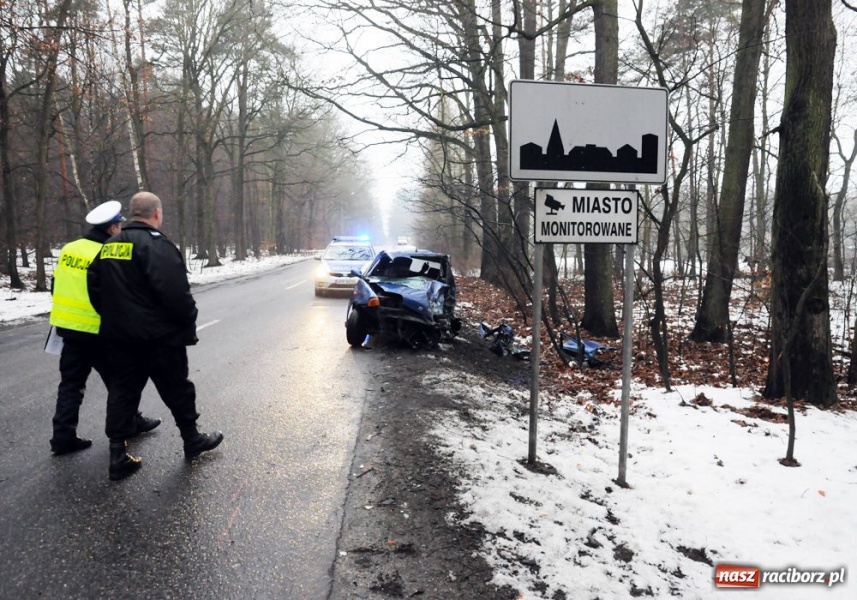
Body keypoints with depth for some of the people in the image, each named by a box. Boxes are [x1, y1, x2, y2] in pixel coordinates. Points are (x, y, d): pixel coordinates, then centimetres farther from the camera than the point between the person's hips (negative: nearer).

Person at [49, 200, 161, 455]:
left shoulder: (68, 250, 4)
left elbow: (55, 286, 12)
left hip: (68, 326, 6)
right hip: (97, 330, -6)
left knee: (71, 383, 12)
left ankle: (64, 436, 12)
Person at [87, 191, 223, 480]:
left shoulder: (109, 246, 10)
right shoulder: (155, 243, -17)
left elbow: (94, 286, 15)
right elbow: (174, 291, -25)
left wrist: (112, 317, 21)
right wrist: (188, 320, -10)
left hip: (120, 335, 7)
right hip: (159, 336, -7)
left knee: (122, 391, 11)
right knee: (177, 390, 9)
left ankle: (118, 455, 11)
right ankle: (192, 439, 25)